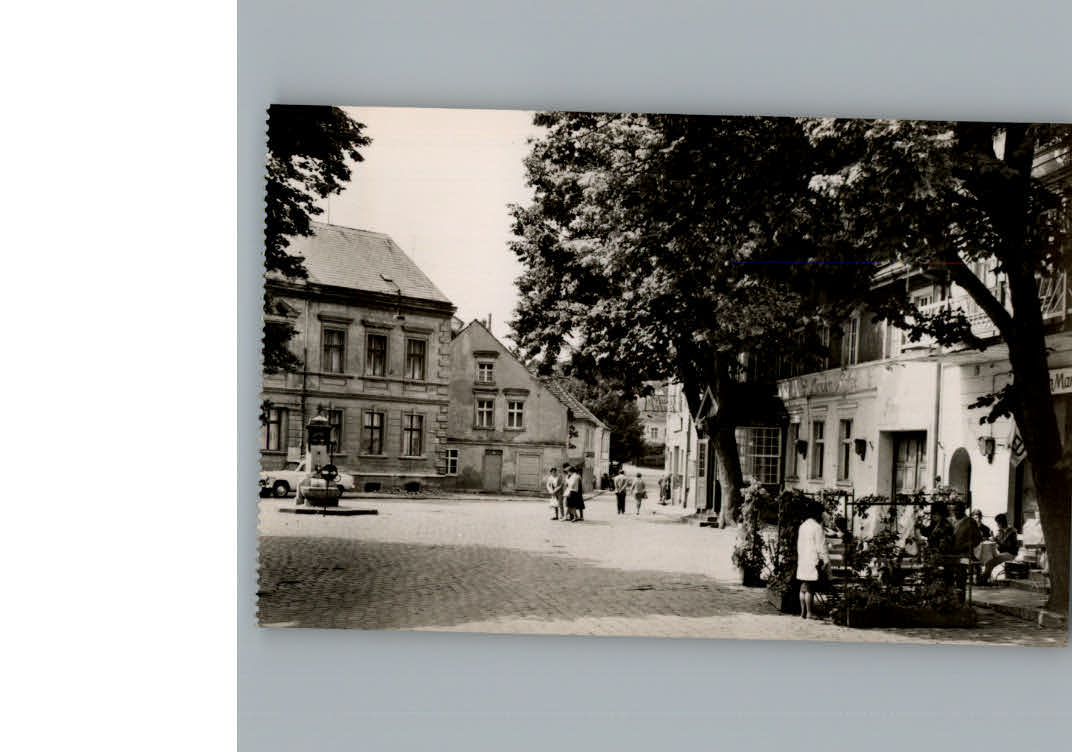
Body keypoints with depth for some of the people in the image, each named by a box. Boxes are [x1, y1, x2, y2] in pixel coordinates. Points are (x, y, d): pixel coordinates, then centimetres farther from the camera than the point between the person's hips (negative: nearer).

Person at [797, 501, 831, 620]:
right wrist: (826, 560, -5)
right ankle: (809, 613, -5)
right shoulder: (817, 527, -11)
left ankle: (803, 611, 14)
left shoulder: (803, 526, 14)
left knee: (803, 587, 11)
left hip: (802, 560, 8)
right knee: (810, 588, -6)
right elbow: (821, 546, -12)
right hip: (813, 561, -8)